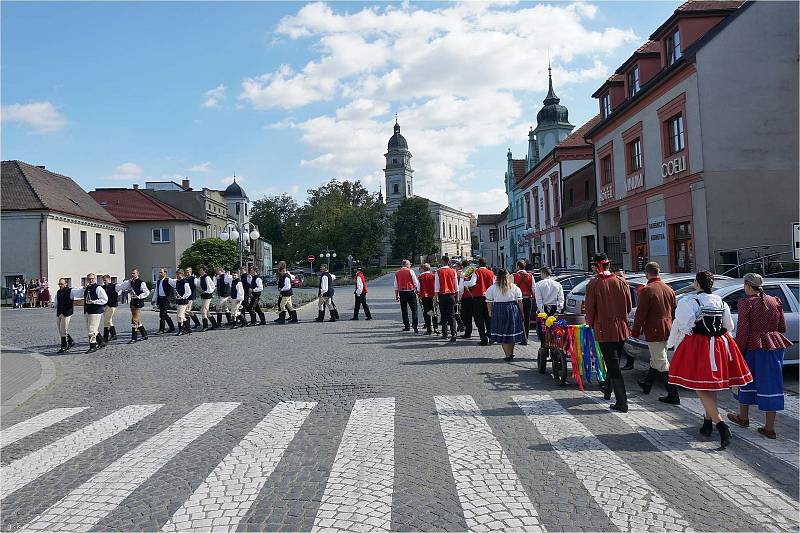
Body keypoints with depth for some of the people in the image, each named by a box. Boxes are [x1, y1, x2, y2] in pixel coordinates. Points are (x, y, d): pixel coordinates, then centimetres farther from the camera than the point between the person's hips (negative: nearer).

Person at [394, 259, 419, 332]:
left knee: (404, 310, 11)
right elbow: (416, 282, -4)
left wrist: (396, 295, 15)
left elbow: (396, 286, 10)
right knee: (414, 310, 0)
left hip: (401, 292, 4)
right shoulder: (410, 271, -4)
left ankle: (407, 326, 13)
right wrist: (418, 290, 7)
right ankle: (415, 326, -10)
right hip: (410, 292, -4)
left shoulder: (397, 273, 9)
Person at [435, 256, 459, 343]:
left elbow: (436, 285, -6)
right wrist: (457, 296, 16)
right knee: (451, 315, 1)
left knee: (444, 315, 11)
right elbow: (456, 285, 7)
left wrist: (436, 296, -1)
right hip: (451, 295, 1)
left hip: (442, 295, -1)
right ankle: (453, 334, -13)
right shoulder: (453, 271, 2)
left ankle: (444, 334, 18)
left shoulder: (439, 272, -6)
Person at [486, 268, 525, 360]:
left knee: (502, 334, 5)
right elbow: (519, 301, 2)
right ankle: (511, 353, 22)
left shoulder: (492, 288, -2)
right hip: (513, 310, 2)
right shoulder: (514, 287, 2)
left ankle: (508, 355, 2)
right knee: (512, 332, 14)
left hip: (498, 311, -1)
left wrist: (490, 312, 14)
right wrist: (522, 312, 9)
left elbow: (489, 302, 1)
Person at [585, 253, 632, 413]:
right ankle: (608, 392, 37)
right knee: (614, 362, 20)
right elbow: (629, 307, 7)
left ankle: (622, 402, -4)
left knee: (613, 365, -1)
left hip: (604, 329, -5)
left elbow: (590, 308, -9)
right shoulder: (621, 282, 1)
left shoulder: (593, 284, -12)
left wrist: (591, 323, 9)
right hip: (621, 329, 5)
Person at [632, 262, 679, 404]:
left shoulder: (647, 290, -15)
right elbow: (674, 312, 16)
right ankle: (647, 384, 39)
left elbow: (640, 313, -15)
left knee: (662, 363, -4)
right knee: (656, 359, 22)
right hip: (667, 331, 8)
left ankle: (673, 396, -3)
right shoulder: (669, 289, 8)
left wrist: (635, 331, -5)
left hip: (654, 331, -8)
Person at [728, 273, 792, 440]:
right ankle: (769, 427, 8)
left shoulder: (745, 303, -10)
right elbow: (782, 328, 10)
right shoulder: (775, 301, 6)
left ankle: (743, 417, 31)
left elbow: (742, 331, -13)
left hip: (754, 347, -4)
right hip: (775, 346, 4)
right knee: (770, 384, 7)